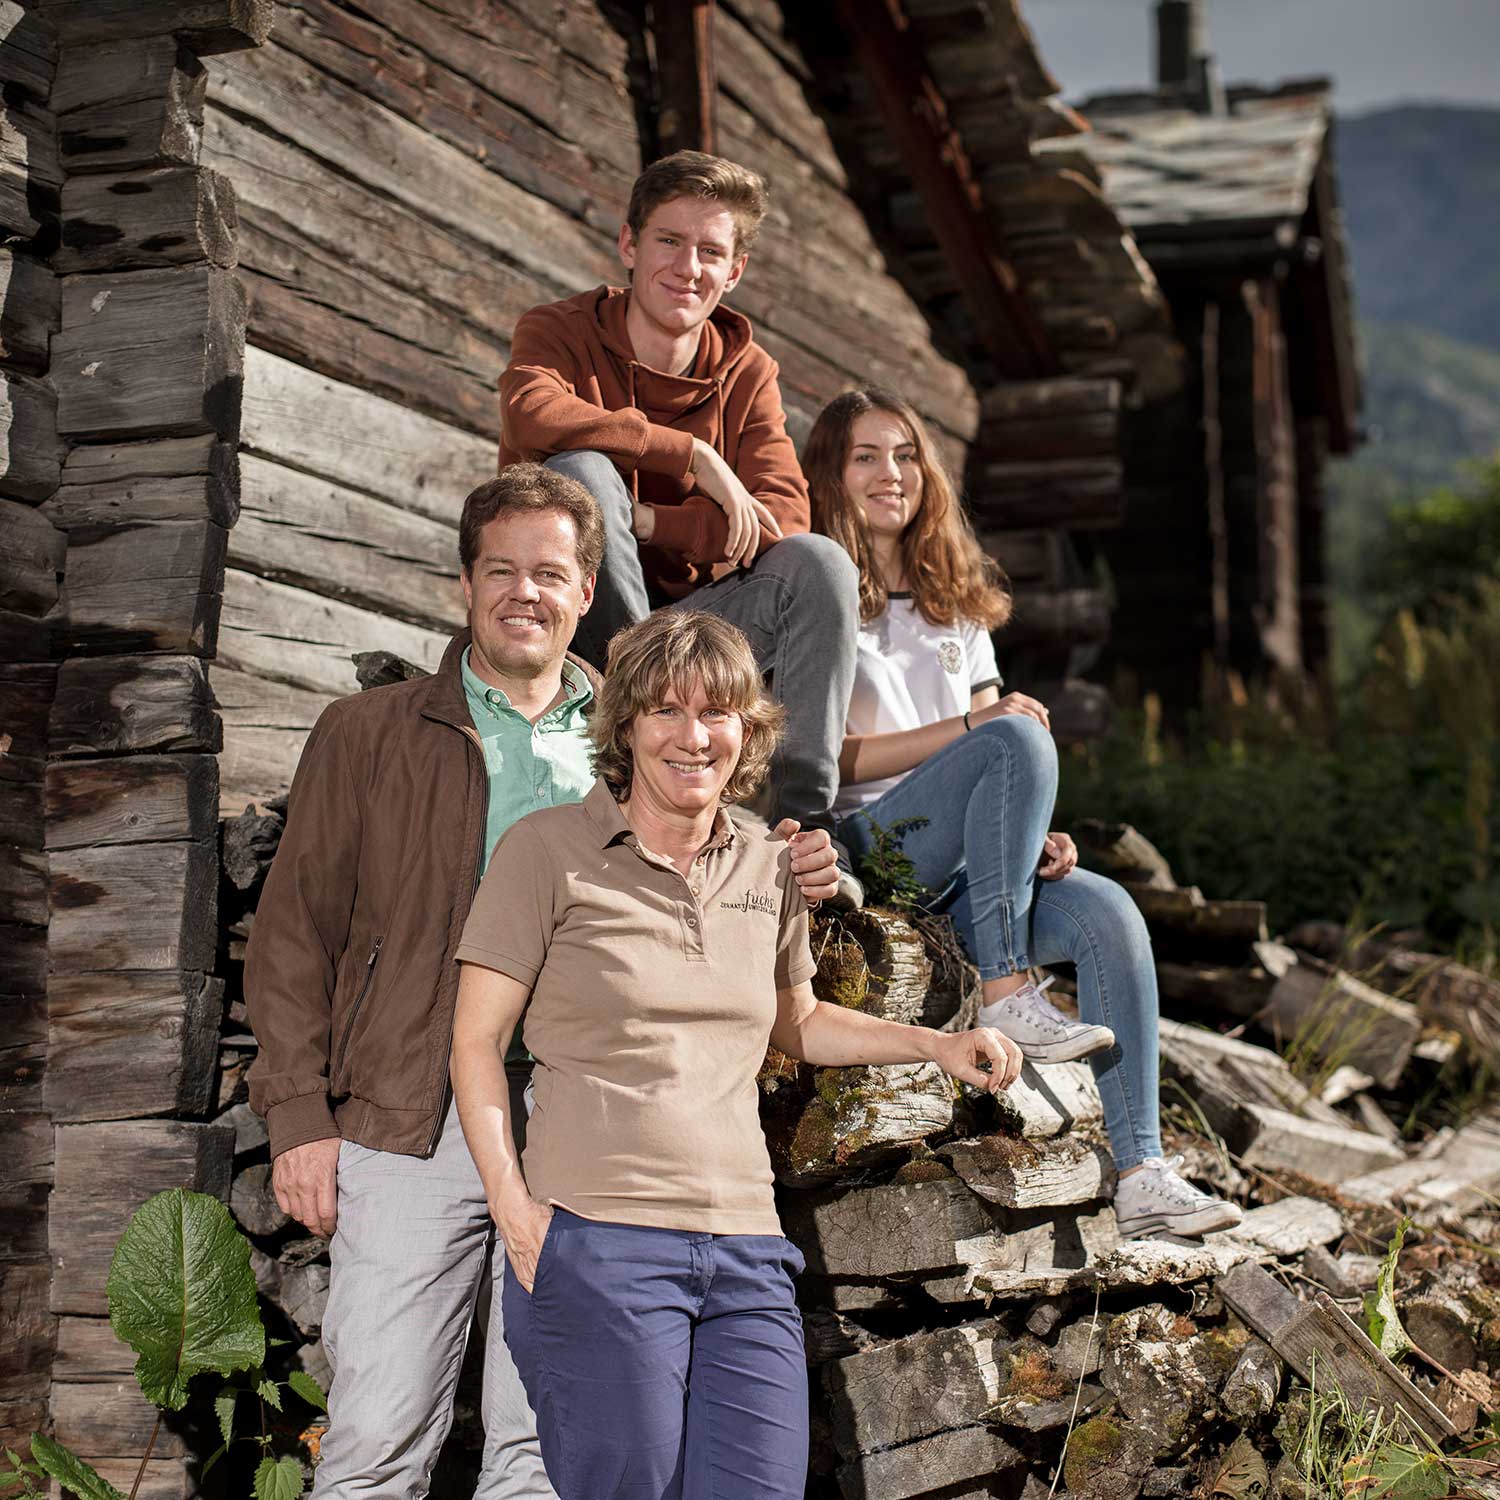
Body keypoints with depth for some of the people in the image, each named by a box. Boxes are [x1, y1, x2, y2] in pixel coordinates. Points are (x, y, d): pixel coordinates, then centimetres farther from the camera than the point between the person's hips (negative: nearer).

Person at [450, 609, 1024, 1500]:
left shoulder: (768, 869, 14)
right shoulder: (549, 851, 0)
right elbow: (477, 1042, 0)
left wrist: (939, 1045, 16)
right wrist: (512, 1204, -10)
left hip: (744, 1250, 5)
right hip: (596, 1240, -4)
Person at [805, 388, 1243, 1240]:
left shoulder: (956, 604, 22)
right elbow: (822, 758, -8)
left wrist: (1035, 836, -2)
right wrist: (973, 726, -17)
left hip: (961, 875, 6)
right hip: (863, 856, -6)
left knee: (1107, 911, -22)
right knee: (1019, 740, -28)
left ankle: (1141, 1175, -24)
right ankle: (1006, 994, -27)